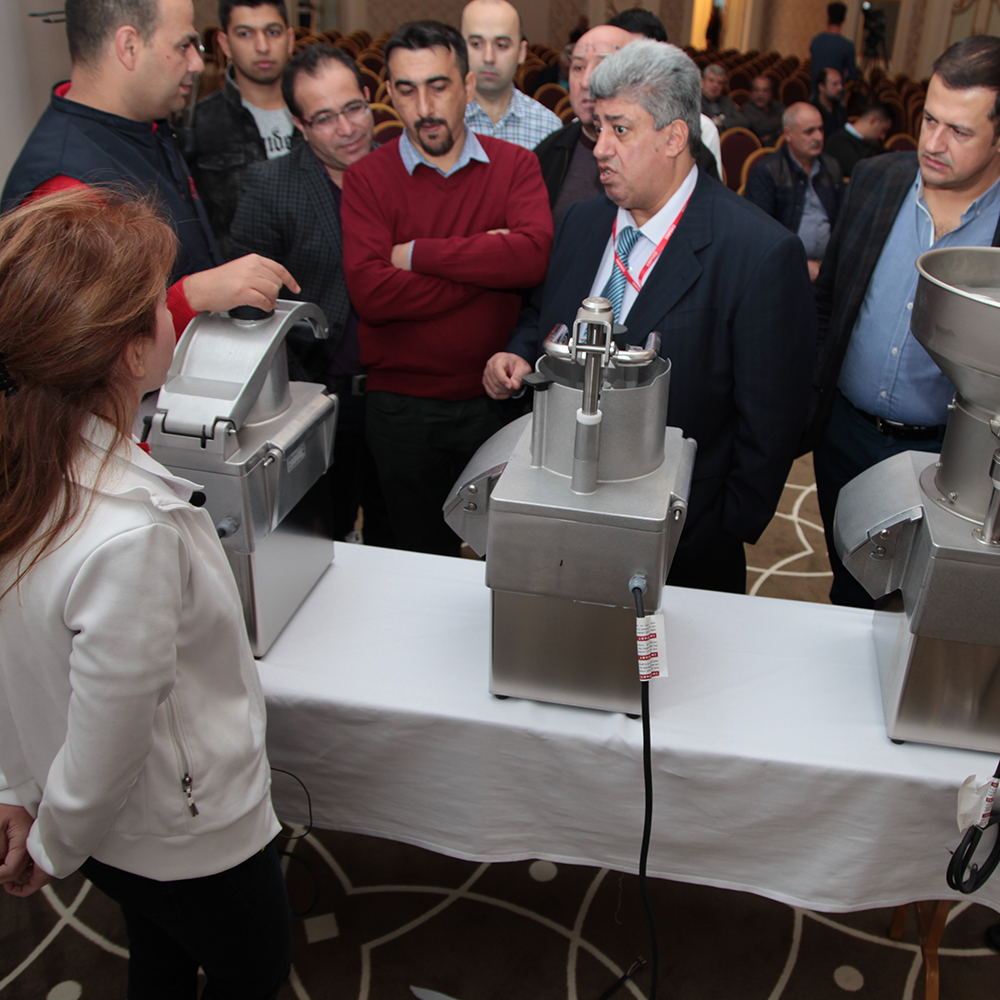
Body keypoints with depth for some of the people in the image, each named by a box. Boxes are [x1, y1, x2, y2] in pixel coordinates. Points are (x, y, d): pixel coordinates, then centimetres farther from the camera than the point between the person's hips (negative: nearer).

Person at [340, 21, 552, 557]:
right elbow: (370, 292, -18)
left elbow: (534, 255, -19)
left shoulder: (514, 165, 1)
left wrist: (417, 254, -16)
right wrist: (487, 262, -17)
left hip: (494, 398, 1)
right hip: (402, 407, 0)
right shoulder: (366, 177, -3)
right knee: (424, 558, 17)